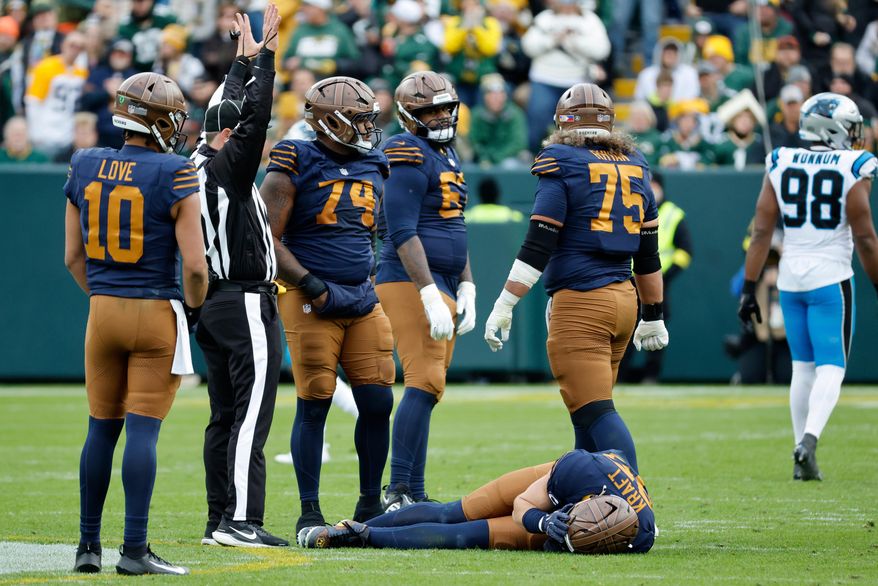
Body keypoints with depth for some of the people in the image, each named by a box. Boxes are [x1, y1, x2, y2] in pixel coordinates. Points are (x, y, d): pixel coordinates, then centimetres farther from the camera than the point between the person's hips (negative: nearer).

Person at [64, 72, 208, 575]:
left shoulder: (85, 169, 4)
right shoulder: (174, 175, -12)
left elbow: (73, 258, 10)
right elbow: (195, 264, -13)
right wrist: (194, 309, 4)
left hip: (103, 309, 5)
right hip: (157, 313, -5)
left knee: (102, 429, 13)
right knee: (143, 430, -3)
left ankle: (89, 546, 17)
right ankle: (135, 549, -3)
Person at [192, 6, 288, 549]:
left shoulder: (199, 163, 12)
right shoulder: (227, 166, -12)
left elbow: (235, 110, 25)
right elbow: (255, 118, -20)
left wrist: (245, 59, 31)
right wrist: (263, 54, -17)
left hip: (215, 302, 10)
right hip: (247, 303, -10)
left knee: (226, 416, 11)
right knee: (251, 415, -11)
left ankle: (220, 520, 12)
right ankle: (242, 521, -15)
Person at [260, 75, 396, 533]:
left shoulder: (372, 168, 13)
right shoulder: (296, 166, -7)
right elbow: (266, 240, -10)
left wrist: (370, 283, 15)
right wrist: (312, 285, -15)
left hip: (363, 300, 6)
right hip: (311, 302, -6)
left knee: (378, 402, 2)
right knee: (314, 405, -3)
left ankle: (370, 504, 15)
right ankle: (309, 512, 5)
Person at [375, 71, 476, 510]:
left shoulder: (447, 156, 19)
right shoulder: (408, 157, -11)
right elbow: (403, 234, -19)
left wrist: (465, 288, 18)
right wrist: (431, 296, -23)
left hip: (441, 288, 10)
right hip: (410, 284, -10)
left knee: (427, 388, 8)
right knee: (425, 384, -17)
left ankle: (410, 496, 10)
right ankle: (400, 491, -18)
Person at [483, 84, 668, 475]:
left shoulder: (562, 164, -5)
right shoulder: (634, 167, 14)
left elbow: (538, 247, -11)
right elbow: (648, 255, 18)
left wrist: (504, 305, -9)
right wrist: (653, 316, 25)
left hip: (579, 301, -7)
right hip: (624, 297, 7)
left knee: (595, 411, -10)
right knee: (589, 412, 16)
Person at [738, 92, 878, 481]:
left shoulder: (780, 165, 3)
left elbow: (761, 231, 1)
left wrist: (749, 288, 5)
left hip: (790, 278, 4)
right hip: (830, 277, -4)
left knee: (803, 366, 13)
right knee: (831, 366, -1)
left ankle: (803, 458, 12)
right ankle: (809, 438, -24)